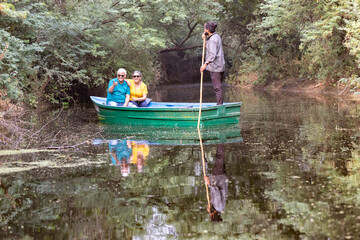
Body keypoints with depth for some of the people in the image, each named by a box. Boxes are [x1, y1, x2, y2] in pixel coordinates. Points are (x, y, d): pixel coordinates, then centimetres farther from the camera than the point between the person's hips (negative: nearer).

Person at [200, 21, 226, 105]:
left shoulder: (212, 39, -16)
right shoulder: (216, 36, 14)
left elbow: (213, 54, -25)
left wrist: (206, 63, -33)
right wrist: (205, 37, 10)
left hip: (215, 67, -10)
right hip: (220, 66, 10)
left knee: (217, 87, -7)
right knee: (218, 86, 14)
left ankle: (219, 104, -7)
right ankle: (220, 104, 18)